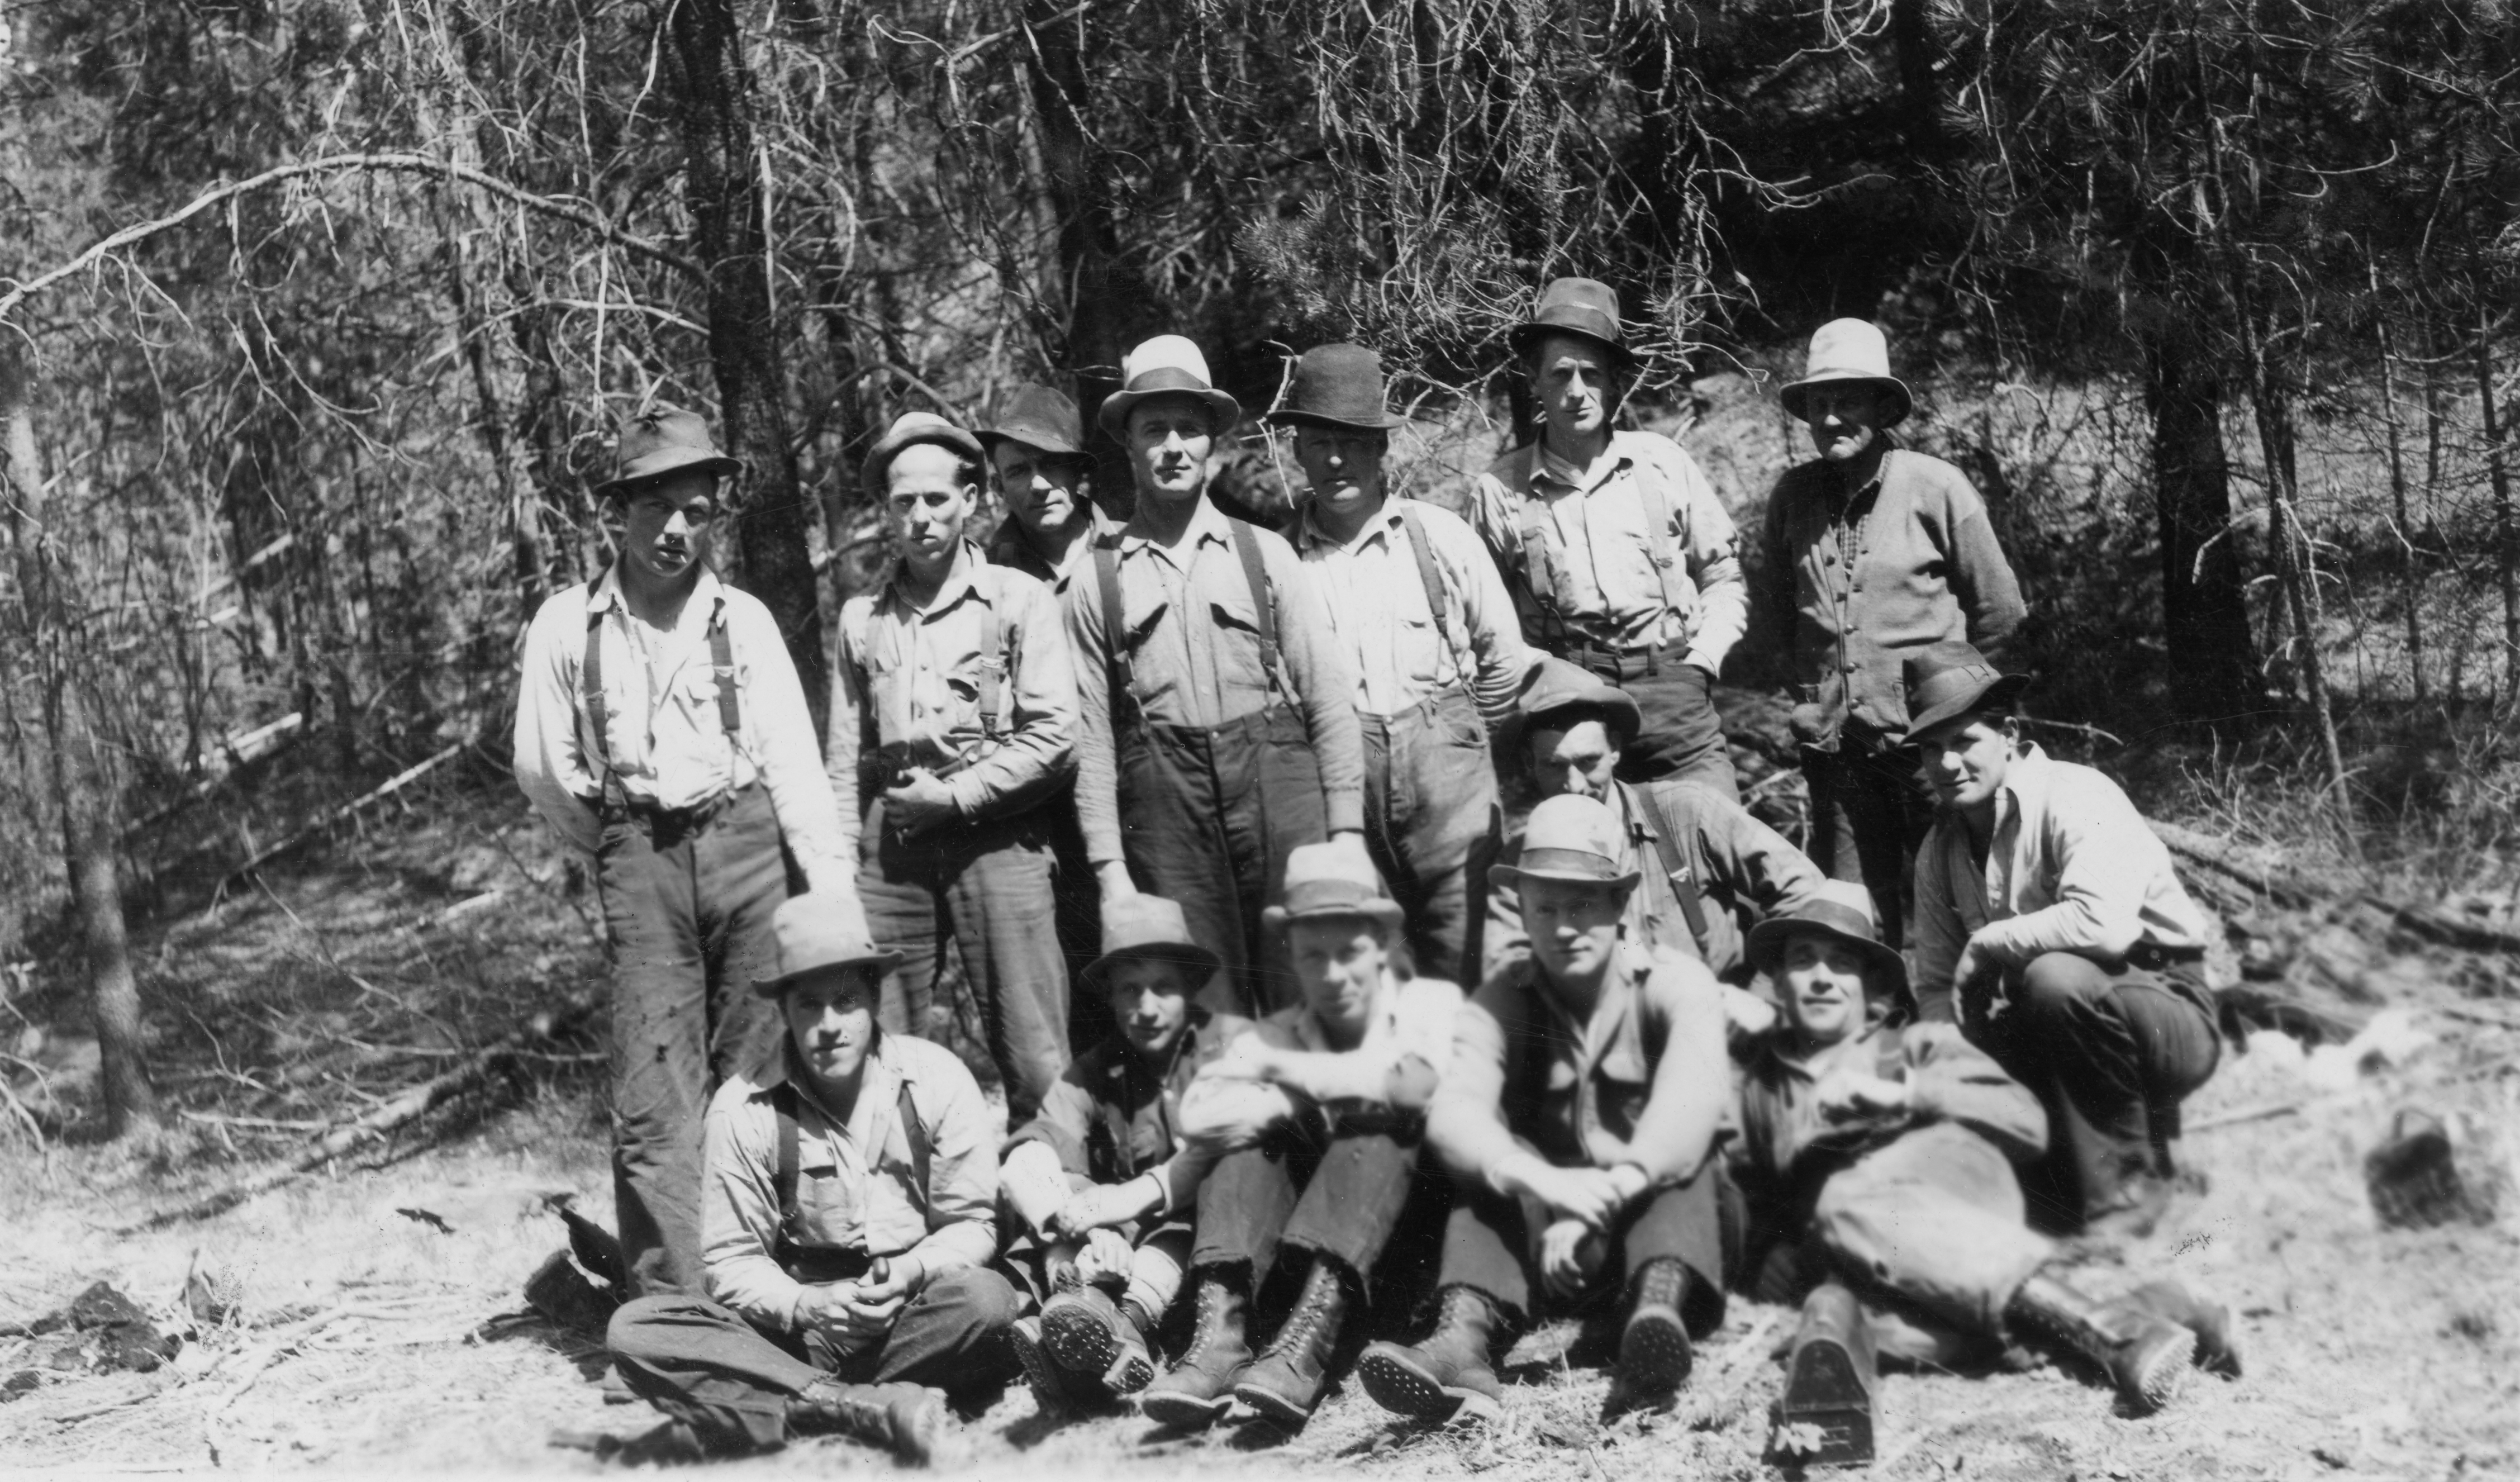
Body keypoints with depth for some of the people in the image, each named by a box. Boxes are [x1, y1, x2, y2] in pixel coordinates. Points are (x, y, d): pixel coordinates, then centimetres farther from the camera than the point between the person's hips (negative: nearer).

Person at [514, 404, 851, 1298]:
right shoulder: (569, 626, 5)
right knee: (655, 1097, -6)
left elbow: (793, 758, -1)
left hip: (749, 844, 1)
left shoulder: (743, 620, 5)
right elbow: (542, 769, 10)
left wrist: (835, 890, -9)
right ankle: (676, 1305, -5)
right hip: (639, 860, 0)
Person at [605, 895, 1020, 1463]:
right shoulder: (742, 1108, -3)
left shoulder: (936, 1079, -2)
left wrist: (912, 1272, -20)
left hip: (915, 1319, 0)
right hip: (797, 1328, 1)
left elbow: (972, 1224, 1)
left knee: (986, 1298, -34)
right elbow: (732, 1261, -1)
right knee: (634, 1330, -23)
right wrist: (804, 1305, -22)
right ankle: (872, 1410, -36)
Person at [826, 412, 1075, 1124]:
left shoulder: (1019, 601, 5)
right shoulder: (862, 618, 15)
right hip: (890, 845, 3)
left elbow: (1053, 739, -3)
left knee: (1034, 1060, -7)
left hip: (994, 836, -3)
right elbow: (844, 759, 15)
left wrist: (956, 796, -7)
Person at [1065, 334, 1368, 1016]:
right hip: (1166, 812, 0)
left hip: (1278, 790, 0)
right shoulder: (1097, 581, 7)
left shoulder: (1265, 554, 9)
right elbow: (1092, 736, 5)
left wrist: (1348, 834, -1)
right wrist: (1110, 868, -2)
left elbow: (1330, 696, 6)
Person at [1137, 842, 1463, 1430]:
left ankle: (1311, 1337, -44)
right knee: (1252, 1124, -17)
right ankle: (1221, 1331, -36)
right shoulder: (1274, 1034, 13)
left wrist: (1279, 1070, -11)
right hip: (1292, 1264, 2)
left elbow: (1415, 1083, -17)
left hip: (1403, 1254, -2)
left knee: (1385, 1119, -25)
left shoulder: (1432, 1005, 6)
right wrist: (1299, 1102, -19)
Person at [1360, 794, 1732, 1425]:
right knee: (1495, 1168, -24)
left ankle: (1660, 1306, -55)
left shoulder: (1676, 983, -5)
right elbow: (1453, 1116, -19)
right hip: (1548, 1244, 2)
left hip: (1669, 1218, -1)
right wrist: (1541, 1182, -41)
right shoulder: (1501, 1005, 0)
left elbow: (1692, 1100, -26)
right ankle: (1465, 1339, -47)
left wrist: (1609, 1196, -42)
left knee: (1684, 1153, -28)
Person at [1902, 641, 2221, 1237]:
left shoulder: (2075, 797, -18)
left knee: (2056, 976, -36)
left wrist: (1987, 946, -23)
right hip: (2049, 1038, 7)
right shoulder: (1940, 850, 4)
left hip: (2167, 1014, -7)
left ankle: (2130, 1185, -20)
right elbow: (1937, 988, 7)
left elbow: (2103, 924, -36)